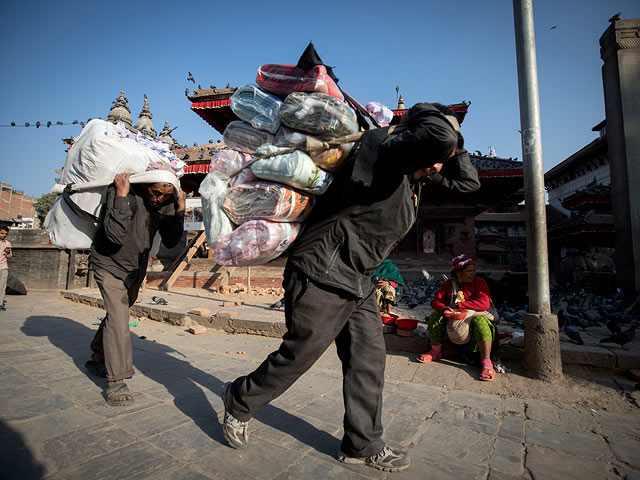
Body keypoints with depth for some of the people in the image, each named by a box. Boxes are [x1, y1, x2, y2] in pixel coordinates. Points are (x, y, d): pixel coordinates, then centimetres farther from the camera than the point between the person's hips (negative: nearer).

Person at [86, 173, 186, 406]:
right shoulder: (121, 190, -27)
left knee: (118, 314, 19)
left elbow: (171, 241, -9)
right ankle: (115, 382, -7)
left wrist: (180, 210, -19)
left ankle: (97, 359, 41)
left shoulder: (167, 202, -11)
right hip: (109, 265, -6)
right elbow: (115, 235, -39)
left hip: (135, 268, 6)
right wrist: (121, 195, -41)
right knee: (118, 318, -15)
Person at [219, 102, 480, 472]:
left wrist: (454, 146, 7)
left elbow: (467, 183, 20)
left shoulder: (413, 179, 11)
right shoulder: (381, 150, -17)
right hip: (323, 275, -9)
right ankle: (240, 402, 31)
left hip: (358, 284, 9)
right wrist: (428, 115, -12)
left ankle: (364, 445, 28)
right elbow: (437, 137, -34)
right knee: (299, 354, 4)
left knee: (368, 358, 10)